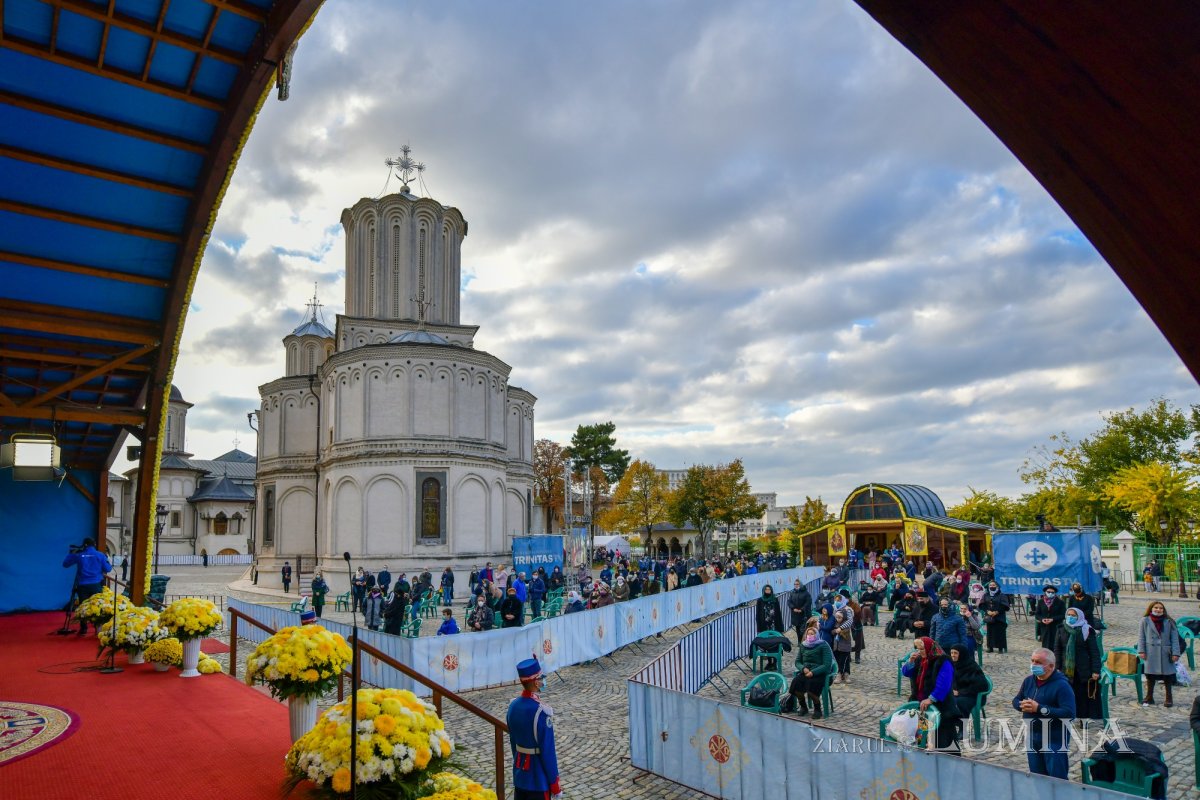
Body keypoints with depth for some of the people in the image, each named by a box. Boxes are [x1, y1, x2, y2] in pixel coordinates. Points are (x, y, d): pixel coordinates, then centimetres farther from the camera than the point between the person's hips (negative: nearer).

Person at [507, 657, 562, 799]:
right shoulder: (542, 712, -25)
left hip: (519, 774, 7)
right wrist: (554, 782, -10)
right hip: (538, 778, -7)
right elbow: (548, 751, -20)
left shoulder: (513, 706, -1)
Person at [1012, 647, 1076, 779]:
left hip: (1054, 740, -7)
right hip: (1032, 738, 7)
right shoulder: (1029, 681, 6)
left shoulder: (1062, 685, -15)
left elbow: (1069, 714, -24)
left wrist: (1039, 709, -25)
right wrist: (1022, 705, -12)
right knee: (1037, 778, 16)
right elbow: (1016, 701, 13)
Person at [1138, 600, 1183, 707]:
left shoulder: (1169, 622, 0)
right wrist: (1141, 651, -5)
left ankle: (1169, 698, 22)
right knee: (1150, 675, 8)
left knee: (1167, 675, 7)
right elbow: (1141, 637, 2)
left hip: (1165, 652, 0)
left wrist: (1175, 653, -6)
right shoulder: (1145, 621, 0)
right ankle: (1149, 697, 20)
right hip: (1151, 653, 0)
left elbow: (1174, 638, 0)